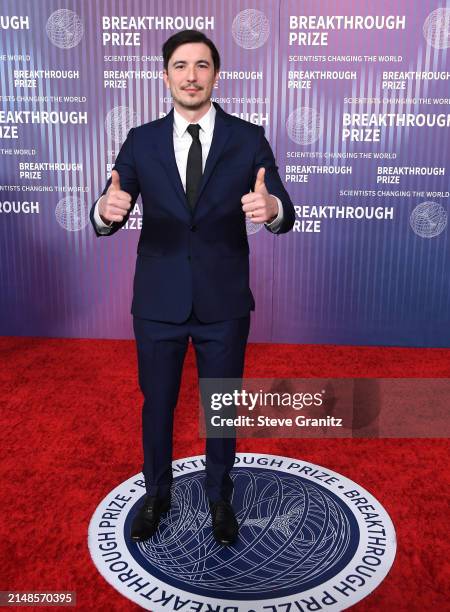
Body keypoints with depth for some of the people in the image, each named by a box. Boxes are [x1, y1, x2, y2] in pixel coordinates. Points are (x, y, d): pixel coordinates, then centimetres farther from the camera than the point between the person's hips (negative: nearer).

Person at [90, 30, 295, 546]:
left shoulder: (248, 139, -4)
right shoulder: (141, 141, 0)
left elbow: (284, 217, -11)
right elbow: (107, 220, -6)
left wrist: (271, 208, -36)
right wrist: (106, 210, -31)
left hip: (224, 305, 0)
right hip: (158, 303, 1)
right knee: (156, 404, 16)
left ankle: (219, 496, 41)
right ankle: (156, 493, 42)